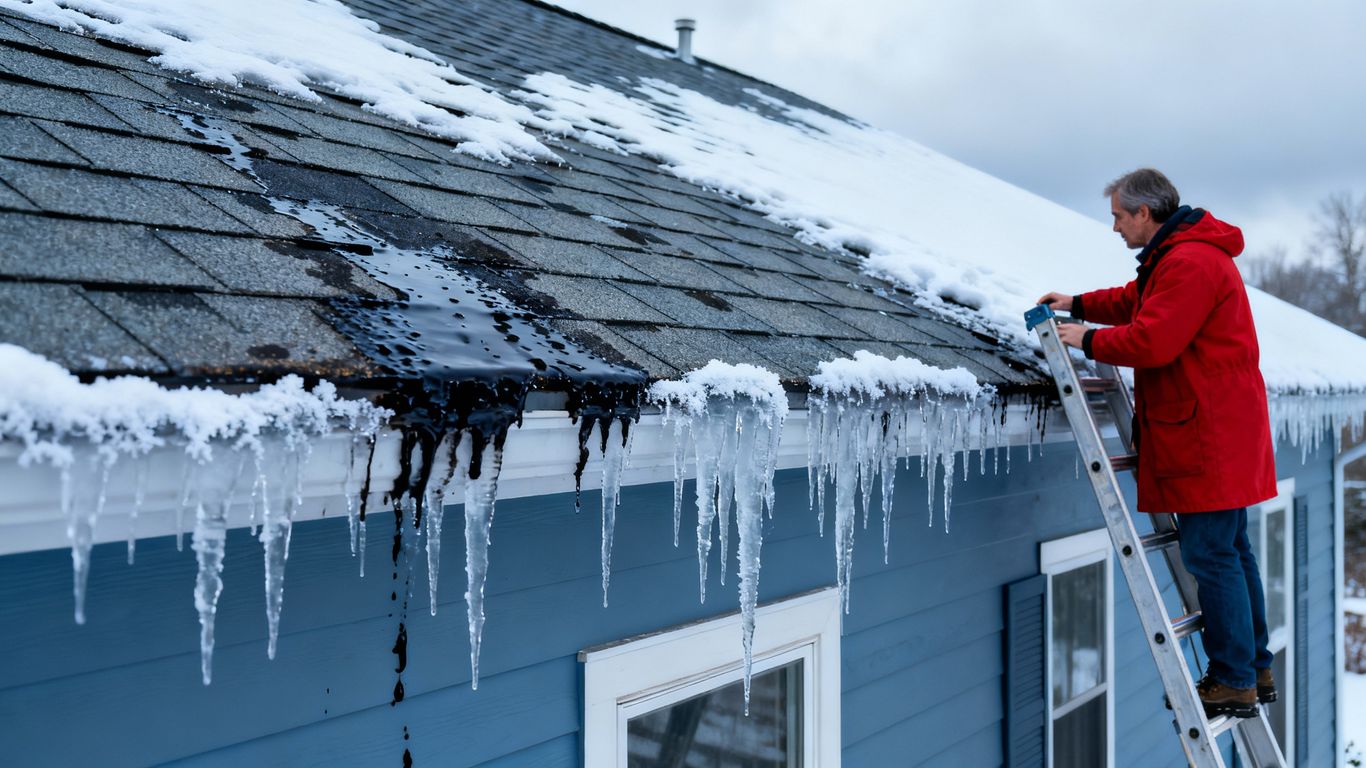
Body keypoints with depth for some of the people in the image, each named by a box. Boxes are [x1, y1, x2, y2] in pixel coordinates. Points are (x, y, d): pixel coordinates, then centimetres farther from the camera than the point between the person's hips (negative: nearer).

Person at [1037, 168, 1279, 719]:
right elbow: (1137, 301, 30)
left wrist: (1088, 340, -11)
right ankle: (1254, 670, 24)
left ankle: (1233, 683, 0)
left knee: (1211, 557, -7)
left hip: (1208, 439, -11)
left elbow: (1151, 340, -25)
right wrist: (1079, 305, 19)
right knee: (1230, 553, 15)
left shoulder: (1190, 262, -19)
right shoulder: (1171, 257, 17)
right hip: (1215, 431, 11)